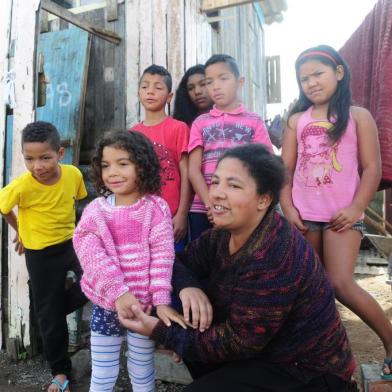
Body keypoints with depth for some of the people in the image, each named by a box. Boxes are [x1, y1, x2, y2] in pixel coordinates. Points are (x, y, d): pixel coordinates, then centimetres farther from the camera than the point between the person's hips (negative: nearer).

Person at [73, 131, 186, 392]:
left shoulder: (156, 208, -8)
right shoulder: (96, 209, -4)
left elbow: (162, 255, -11)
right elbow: (91, 255, -12)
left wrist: (161, 300, -18)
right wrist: (118, 292, -22)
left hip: (145, 305, -1)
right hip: (106, 304, 2)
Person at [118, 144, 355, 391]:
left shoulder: (273, 259, -31)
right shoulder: (225, 233, -6)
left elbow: (238, 342, -25)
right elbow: (183, 261, 4)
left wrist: (160, 331, -21)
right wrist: (188, 287, -18)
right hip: (262, 350, 8)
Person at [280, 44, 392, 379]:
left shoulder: (357, 116, 1)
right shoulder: (297, 120, 9)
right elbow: (286, 168, 6)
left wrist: (356, 208, -13)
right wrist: (288, 208, -4)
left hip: (342, 216, -3)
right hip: (304, 216, 4)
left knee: (341, 285, -9)